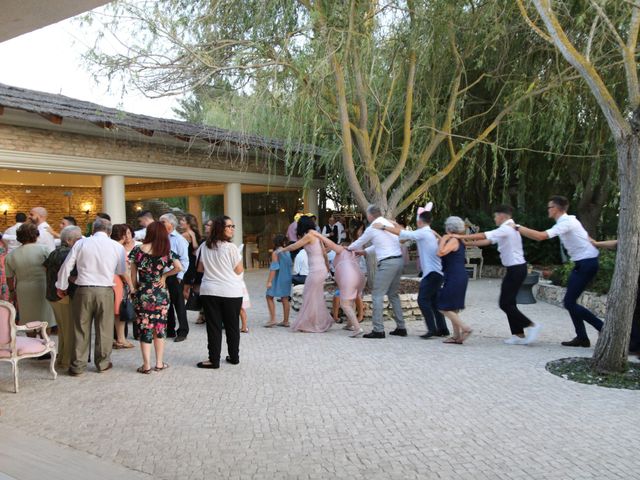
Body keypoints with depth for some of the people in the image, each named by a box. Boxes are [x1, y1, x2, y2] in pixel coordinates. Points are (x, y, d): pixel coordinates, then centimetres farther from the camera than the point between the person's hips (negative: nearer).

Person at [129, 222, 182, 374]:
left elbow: (133, 274, 0)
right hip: (160, 294, 0)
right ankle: (159, 363, 17)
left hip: (142, 294, 0)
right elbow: (179, 267, -13)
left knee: (145, 328, 6)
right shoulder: (166, 251, -5)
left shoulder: (137, 250, -5)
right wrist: (164, 275, 1)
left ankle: (146, 365, 6)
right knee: (159, 328, 12)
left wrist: (135, 288, 13)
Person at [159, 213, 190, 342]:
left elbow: (184, 260, -11)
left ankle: (182, 332, 11)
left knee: (179, 304, 2)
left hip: (174, 277, -6)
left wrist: (179, 276, -14)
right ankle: (169, 330, 26)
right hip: (162, 276, 6)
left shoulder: (179, 239, -8)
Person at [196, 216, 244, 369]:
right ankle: (234, 357, 20)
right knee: (232, 326, 11)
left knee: (213, 326, 6)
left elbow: (200, 268, 10)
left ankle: (214, 360, 7)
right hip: (231, 292, -2)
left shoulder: (204, 247, 2)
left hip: (209, 291, 3)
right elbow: (239, 270, -7)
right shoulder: (231, 247, -11)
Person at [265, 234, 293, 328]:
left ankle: (273, 319, -5)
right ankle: (285, 321, 11)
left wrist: (269, 281, -15)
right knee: (285, 299, 9)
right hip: (287, 278, 7)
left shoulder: (275, 253, -12)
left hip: (278, 279, -7)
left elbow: (274, 268, -16)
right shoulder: (288, 252, 7)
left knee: (269, 297, 3)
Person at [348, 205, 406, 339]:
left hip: (387, 263, -8)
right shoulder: (389, 224, 17)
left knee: (377, 295, -3)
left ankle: (378, 330, -5)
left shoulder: (372, 228, -5)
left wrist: (348, 248, 31)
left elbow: (359, 242, 11)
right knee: (393, 294, 17)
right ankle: (401, 327, 18)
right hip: (399, 260, 8)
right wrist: (364, 252, 36)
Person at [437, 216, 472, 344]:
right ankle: (457, 336, 15)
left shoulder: (453, 240, -12)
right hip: (459, 276, 10)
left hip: (455, 277, -10)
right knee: (453, 307, 14)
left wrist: (443, 239, -12)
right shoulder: (458, 241, 16)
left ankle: (465, 328, -9)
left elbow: (440, 253, -25)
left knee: (444, 307, -5)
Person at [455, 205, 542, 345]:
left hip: (515, 269, -10)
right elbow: (488, 241, 14)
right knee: (509, 302, 11)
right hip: (517, 268, 10)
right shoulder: (508, 229, 16)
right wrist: (468, 243, 8)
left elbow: (483, 236, -19)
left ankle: (531, 325, -4)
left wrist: (462, 237, -14)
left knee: (505, 303, -6)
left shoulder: (506, 229, -14)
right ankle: (518, 335, 13)